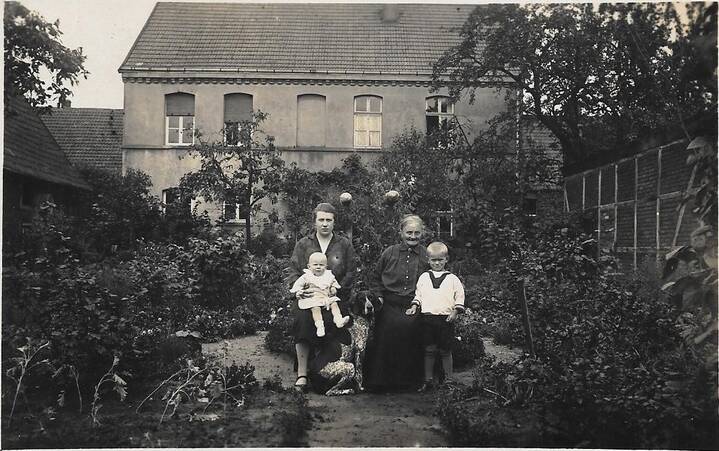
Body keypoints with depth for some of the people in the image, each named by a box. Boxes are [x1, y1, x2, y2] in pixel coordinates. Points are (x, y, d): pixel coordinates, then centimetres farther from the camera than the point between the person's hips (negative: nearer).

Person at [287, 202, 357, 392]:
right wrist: (298, 289, -11)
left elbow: (350, 274, 5)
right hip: (307, 297, 1)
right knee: (302, 318, -30)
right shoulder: (303, 244, 16)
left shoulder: (344, 245, 12)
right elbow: (292, 271, 11)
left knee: (328, 320, -31)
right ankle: (302, 374, -25)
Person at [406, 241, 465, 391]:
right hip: (427, 318, 2)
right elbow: (418, 295, 17)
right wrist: (414, 307, 4)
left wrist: (455, 312, -7)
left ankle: (448, 380, 17)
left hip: (446, 319, -2)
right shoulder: (424, 277, 10)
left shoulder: (452, 278, 3)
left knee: (446, 351, 4)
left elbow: (460, 297, 3)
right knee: (429, 350, 6)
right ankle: (428, 380, 16)